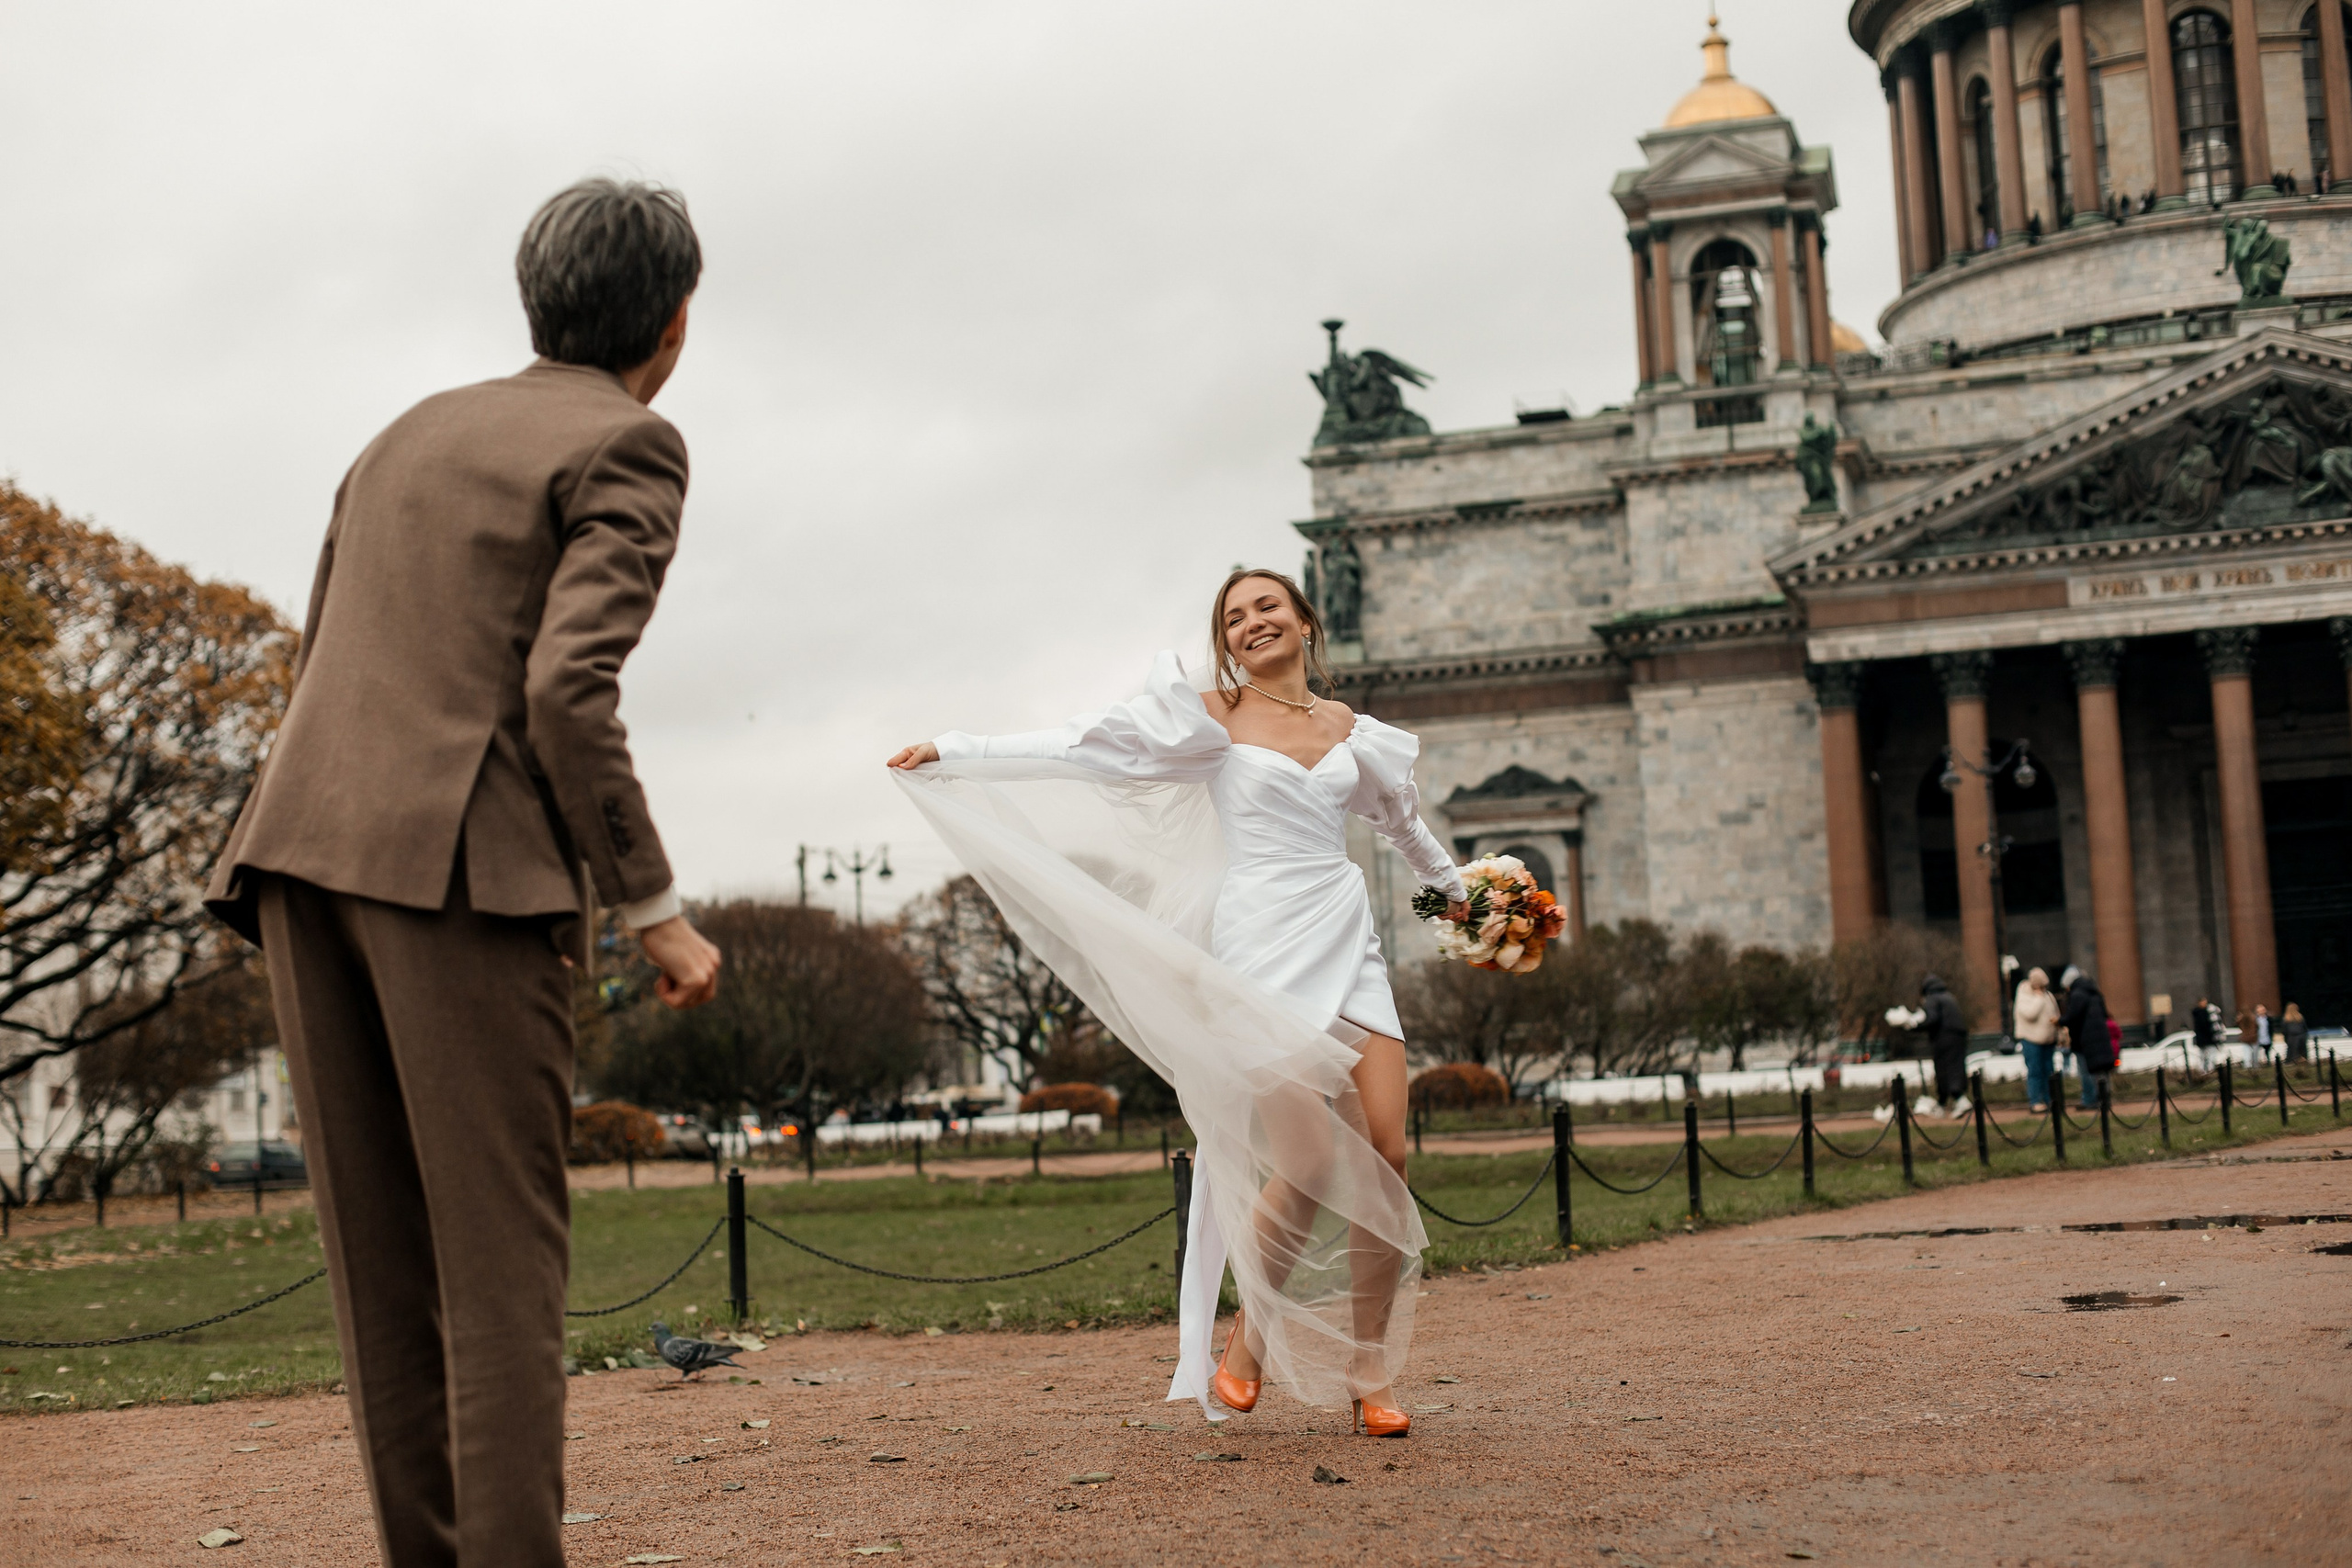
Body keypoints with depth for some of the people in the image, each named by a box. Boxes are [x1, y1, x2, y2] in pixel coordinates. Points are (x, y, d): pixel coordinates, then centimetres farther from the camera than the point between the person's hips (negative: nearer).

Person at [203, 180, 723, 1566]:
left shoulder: (413, 435, 25)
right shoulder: (631, 449, 2)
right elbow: (569, 688, -12)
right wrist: (655, 911, -8)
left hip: (302, 853, 7)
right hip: (463, 865, -7)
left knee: (389, 1254, 7)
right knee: (502, 1251, -5)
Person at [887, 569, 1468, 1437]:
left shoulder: (1350, 729, 15)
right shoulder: (1213, 716, 3)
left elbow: (1402, 815, 34)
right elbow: (1080, 746, -1)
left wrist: (1456, 888, 49)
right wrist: (955, 751, -6)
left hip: (1347, 945, 4)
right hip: (1262, 949, -4)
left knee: (1384, 1156, -6)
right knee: (1310, 1161, -14)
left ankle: (1368, 1375, 6)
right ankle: (1248, 1340, 10)